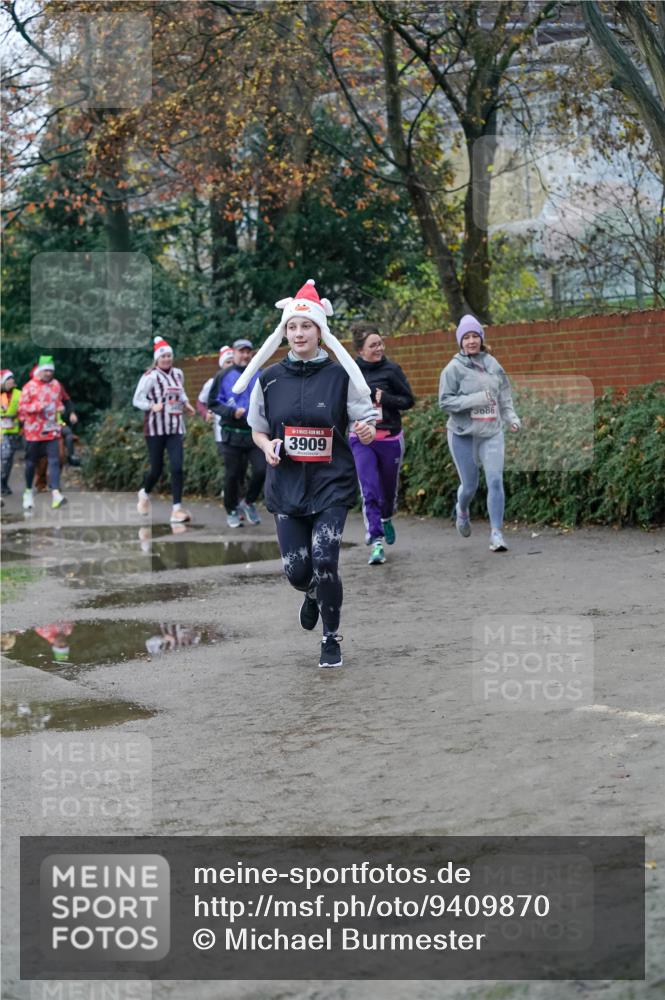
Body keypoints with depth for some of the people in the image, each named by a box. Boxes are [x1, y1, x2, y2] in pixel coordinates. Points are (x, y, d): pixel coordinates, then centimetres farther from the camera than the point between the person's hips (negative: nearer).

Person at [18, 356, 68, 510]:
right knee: (31, 462, 9)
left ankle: (55, 493, -21)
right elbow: (22, 407, -10)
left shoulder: (56, 385, 8)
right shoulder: (30, 386, -8)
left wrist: (60, 407, 2)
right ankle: (28, 491, 29)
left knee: (54, 460, -12)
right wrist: (39, 406, -23)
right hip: (34, 431, -3)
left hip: (52, 430, 3)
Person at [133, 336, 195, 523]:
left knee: (177, 467, -10)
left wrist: (186, 404, 9)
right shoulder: (150, 376, -10)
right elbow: (137, 400, -11)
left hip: (175, 427, 4)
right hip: (155, 428, -4)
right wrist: (152, 406, -28)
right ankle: (145, 493, 37)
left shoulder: (178, 374, 8)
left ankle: (177, 508, -10)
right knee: (157, 468, 5)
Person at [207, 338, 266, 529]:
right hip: (232, 434, -1)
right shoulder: (223, 376, 2)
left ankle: (249, 502, 14)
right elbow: (213, 403, 1)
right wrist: (232, 412, -13)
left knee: (261, 470, -11)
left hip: (256, 433, 2)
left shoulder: (260, 376, 8)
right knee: (233, 475, 3)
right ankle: (232, 511, 21)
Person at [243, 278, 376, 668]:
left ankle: (332, 639, 8)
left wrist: (368, 431, -23)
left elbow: (367, 421, 1)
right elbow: (257, 428, 14)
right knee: (296, 570, 2)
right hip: (287, 486, 3)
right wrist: (267, 445, -7)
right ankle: (313, 594, 41)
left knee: (324, 562, -14)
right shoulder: (270, 379, 3)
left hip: (332, 484, -3)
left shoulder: (340, 375, -4)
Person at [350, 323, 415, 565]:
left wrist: (385, 398, -17)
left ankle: (386, 518, 47)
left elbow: (409, 400, -2)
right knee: (369, 491, -12)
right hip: (361, 440, 0)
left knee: (389, 488, 16)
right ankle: (376, 542, -10)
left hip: (390, 438, 0)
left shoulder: (391, 370, -5)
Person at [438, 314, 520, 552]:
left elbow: (504, 394, 15)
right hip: (463, 434, -2)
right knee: (469, 485, 7)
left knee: (495, 480, -10)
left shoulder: (492, 364, 5)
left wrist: (511, 417, 2)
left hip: (492, 432, 2)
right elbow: (445, 401, -10)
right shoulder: (454, 368, -7)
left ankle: (496, 534, -6)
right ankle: (462, 511, 42)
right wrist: (474, 400, -20)